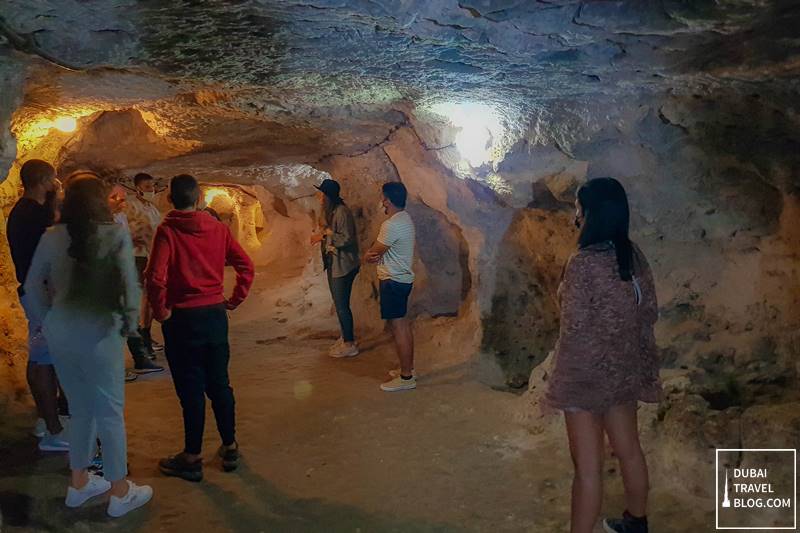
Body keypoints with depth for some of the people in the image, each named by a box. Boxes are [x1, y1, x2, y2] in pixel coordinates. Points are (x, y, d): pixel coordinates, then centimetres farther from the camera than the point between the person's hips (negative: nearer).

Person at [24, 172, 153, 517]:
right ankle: (120, 492, 18)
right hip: (97, 332, -5)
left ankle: (79, 483, 33)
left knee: (81, 408, 20)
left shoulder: (52, 237, 3)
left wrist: (47, 321, 17)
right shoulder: (115, 234, -10)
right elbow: (129, 282, -14)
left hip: (59, 333, 5)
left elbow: (33, 285, 7)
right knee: (110, 411, 7)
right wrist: (130, 321, 0)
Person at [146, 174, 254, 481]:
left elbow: (155, 277, -21)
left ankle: (192, 458, 16)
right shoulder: (217, 228, 2)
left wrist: (160, 310, -7)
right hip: (215, 314, 4)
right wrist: (235, 300, 8)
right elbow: (245, 265, 0)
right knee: (219, 383, 15)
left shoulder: (167, 230, -10)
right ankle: (229, 448, 24)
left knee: (190, 389, 5)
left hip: (182, 318, -4)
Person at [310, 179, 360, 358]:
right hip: (333, 263, 10)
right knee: (339, 303, 18)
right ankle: (346, 337, 31)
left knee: (342, 305, -3)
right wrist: (321, 235, 2)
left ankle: (350, 344, 7)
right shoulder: (329, 212, 10)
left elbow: (346, 239, -22)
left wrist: (326, 234, -18)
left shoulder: (341, 212, -19)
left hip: (343, 265, -10)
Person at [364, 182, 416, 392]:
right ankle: (409, 368, 27)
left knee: (398, 327, -5)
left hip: (393, 281, -10)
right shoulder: (405, 219, 11)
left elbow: (373, 253, -14)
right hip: (403, 278, 10)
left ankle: (406, 378, 1)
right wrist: (375, 254, -8)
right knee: (403, 324, 16)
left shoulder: (391, 224, -22)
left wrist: (369, 255, 8)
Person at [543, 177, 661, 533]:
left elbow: (575, 330, -20)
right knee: (628, 449, 23)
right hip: (625, 368, 8)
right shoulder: (634, 255, 0)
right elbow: (650, 311, 8)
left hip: (588, 372, -8)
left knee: (587, 465, 3)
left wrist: (561, 379, -6)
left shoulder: (584, 262, -22)